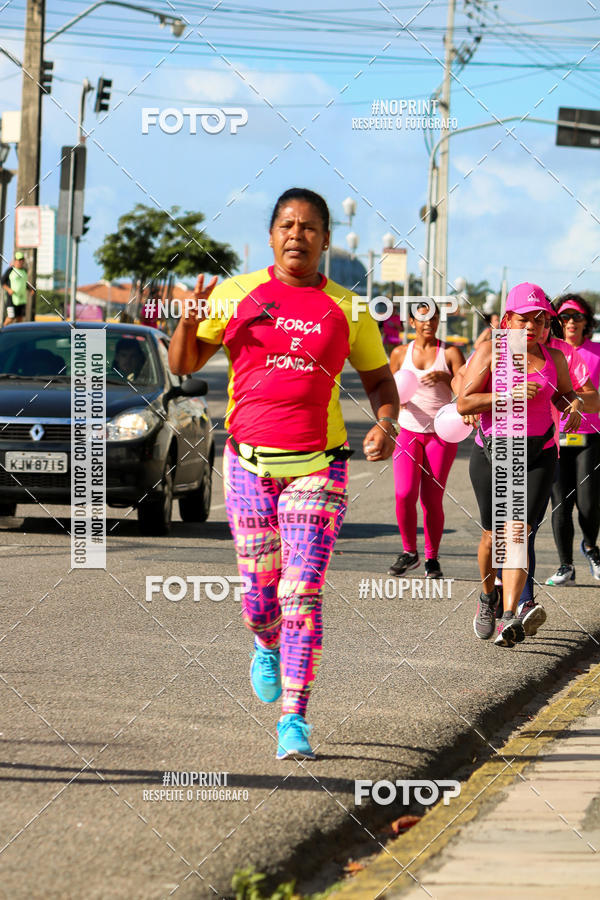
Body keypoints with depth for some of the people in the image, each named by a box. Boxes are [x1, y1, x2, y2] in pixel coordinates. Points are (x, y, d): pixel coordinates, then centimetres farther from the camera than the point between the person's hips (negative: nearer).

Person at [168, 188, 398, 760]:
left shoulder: (345, 309, 7)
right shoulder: (236, 294, 6)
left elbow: (380, 380, 15)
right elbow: (183, 365, 7)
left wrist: (385, 424, -6)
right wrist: (190, 320, -14)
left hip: (318, 466, -1)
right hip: (249, 461, 1)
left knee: (302, 593, -11)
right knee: (260, 591, 5)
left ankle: (294, 720, -10)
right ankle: (267, 647, 41)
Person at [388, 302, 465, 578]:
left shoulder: (450, 353, 2)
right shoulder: (400, 353, 9)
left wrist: (446, 377, -23)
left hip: (441, 433, -1)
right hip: (408, 431, 1)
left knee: (432, 499, -5)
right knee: (404, 494, -15)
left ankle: (432, 558, 11)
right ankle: (409, 552, 3)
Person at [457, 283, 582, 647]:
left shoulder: (553, 358, 6)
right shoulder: (490, 352, -3)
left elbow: (566, 394, 23)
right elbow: (464, 403, -10)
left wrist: (574, 406, -1)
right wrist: (509, 395, -21)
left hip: (538, 457, 0)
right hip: (492, 454, 0)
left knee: (518, 533, -15)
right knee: (493, 535, 7)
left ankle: (509, 619, -24)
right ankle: (489, 597, 37)